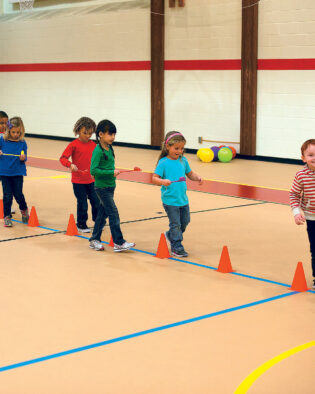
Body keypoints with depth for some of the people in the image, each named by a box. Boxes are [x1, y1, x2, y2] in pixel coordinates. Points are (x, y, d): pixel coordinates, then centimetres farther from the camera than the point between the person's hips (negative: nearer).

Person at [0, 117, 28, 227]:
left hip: (18, 172, 0)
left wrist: (23, 158, -20)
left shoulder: (22, 142, -3)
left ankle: (24, 210, 30)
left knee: (18, 194, 0)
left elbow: (24, 158, 2)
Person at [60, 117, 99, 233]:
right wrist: (70, 165, -30)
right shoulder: (74, 145, -10)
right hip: (78, 181, -4)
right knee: (82, 204, 2)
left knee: (96, 202, 9)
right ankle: (81, 225, 18)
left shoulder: (93, 144, 5)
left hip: (92, 180, 4)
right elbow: (63, 158, -13)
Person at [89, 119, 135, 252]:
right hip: (102, 187, -8)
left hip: (110, 186, 8)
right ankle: (119, 243, -3)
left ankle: (94, 240, 24)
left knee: (103, 214, 14)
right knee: (114, 214, -7)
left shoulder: (109, 149, 8)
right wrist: (111, 172, -24)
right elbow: (93, 170, -23)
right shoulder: (98, 151, -17)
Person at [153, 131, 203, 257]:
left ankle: (170, 235, 40)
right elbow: (154, 178, -14)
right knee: (175, 224, 0)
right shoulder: (163, 162, -11)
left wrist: (198, 178, -3)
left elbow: (190, 174, 17)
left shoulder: (183, 160, 6)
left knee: (185, 221, 17)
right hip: (170, 200, -6)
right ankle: (177, 248, 12)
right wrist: (163, 181, -34)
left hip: (183, 199, 6)